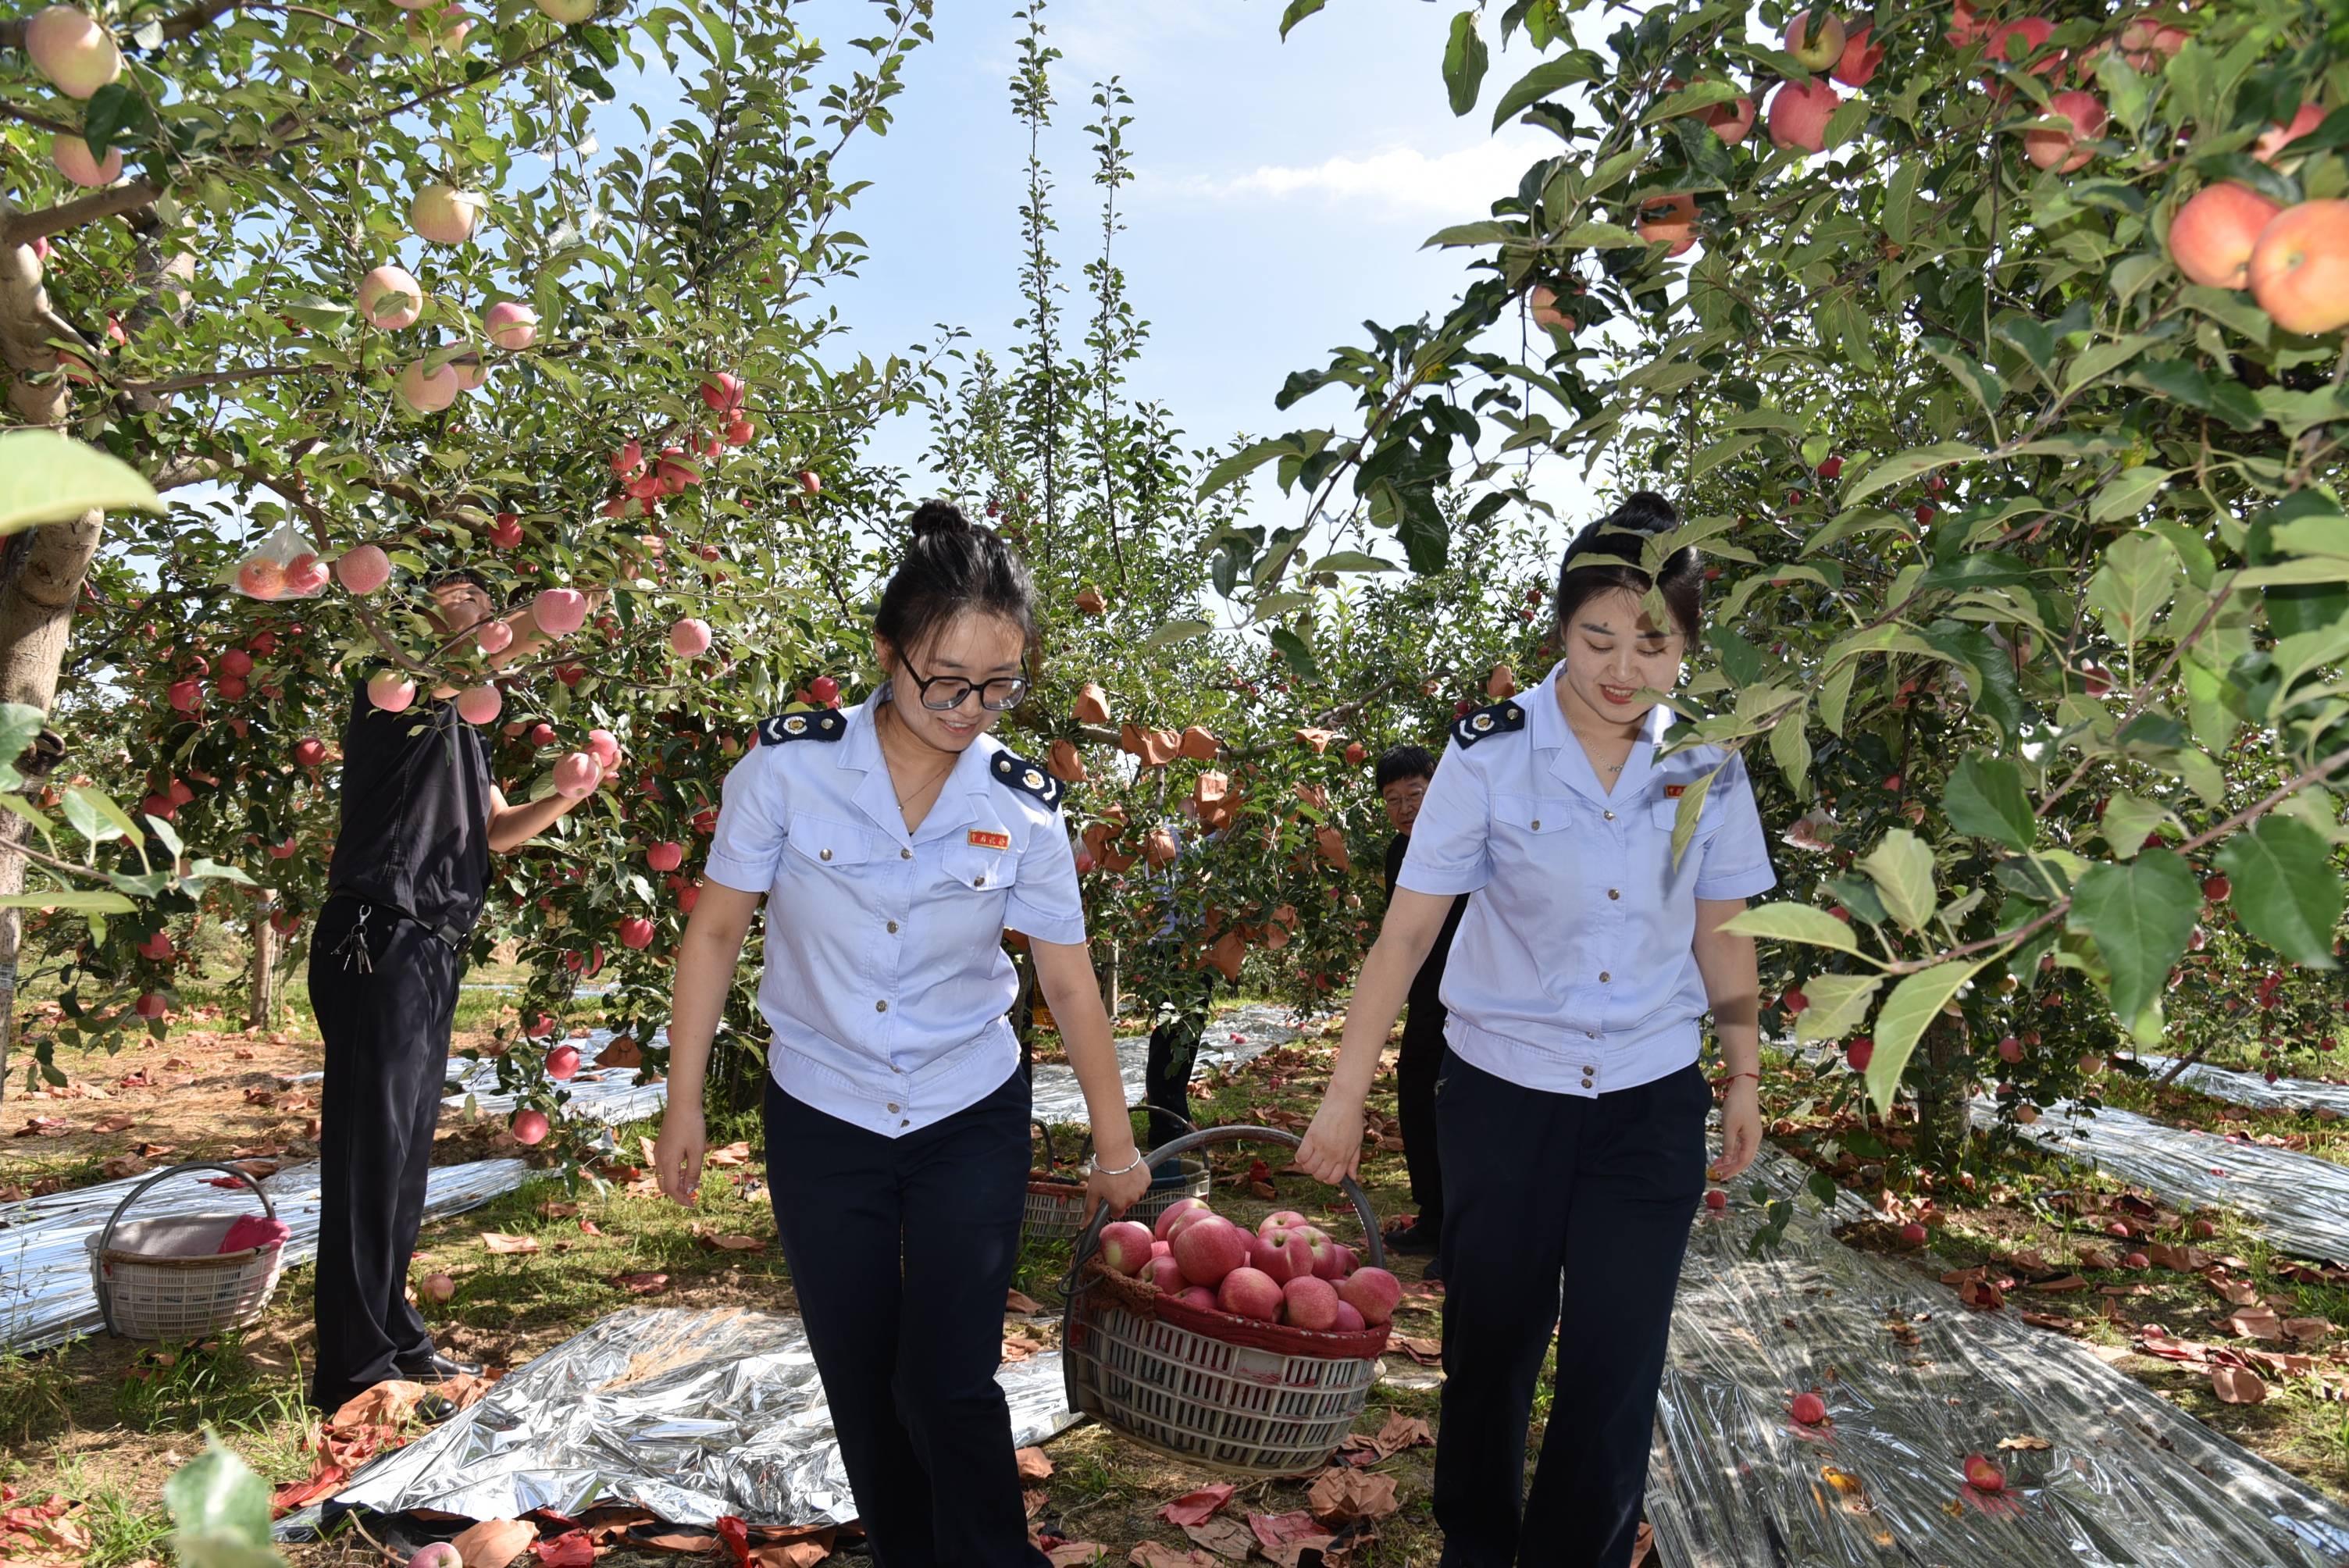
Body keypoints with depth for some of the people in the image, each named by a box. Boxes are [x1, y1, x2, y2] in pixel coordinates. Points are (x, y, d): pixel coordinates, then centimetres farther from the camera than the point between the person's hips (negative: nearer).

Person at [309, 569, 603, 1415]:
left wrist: (570, 795, 8)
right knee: (371, 1150, -7)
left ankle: (393, 1335, 24)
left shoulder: (460, 729, 23)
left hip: (431, 955, 9)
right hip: (379, 945, -9)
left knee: (406, 1152, 14)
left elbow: (498, 829, 23)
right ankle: (353, 1370, -2)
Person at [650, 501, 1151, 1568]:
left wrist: (1116, 1149, 5)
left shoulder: (1024, 806, -11)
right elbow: (717, 931, -4)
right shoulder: (789, 766, -15)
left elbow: (1069, 983, -2)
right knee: (862, 1389, 12)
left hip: (972, 1128, 0)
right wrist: (683, 1103, -1)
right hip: (823, 1125, 1)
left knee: (947, 1385, -3)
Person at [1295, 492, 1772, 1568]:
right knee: (1492, 1346, 14)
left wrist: (1745, 1078, 12)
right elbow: (1407, 927, -12)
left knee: (1616, 1367, 4)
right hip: (1505, 1093, -1)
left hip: (1651, 1106, 2)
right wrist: (1346, 1096, -12)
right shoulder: (1493, 752, -12)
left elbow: (1722, 932, 8)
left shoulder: (1707, 765, -4)